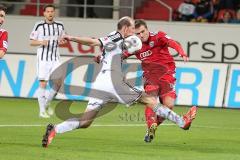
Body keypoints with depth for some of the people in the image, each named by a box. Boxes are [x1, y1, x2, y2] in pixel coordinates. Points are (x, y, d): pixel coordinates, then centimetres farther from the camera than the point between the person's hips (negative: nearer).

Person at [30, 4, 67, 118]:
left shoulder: (60, 26, 8)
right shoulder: (39, 26, -2)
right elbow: (31, 42, 1)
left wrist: (62, 41, -3)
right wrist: (41, 42, -18)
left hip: (55, 59, 4)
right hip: (43, 58, -4)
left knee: (58, 82, -6)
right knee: (43, 83, -7)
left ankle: (46, 104, 16)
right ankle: (42, 110, 0)